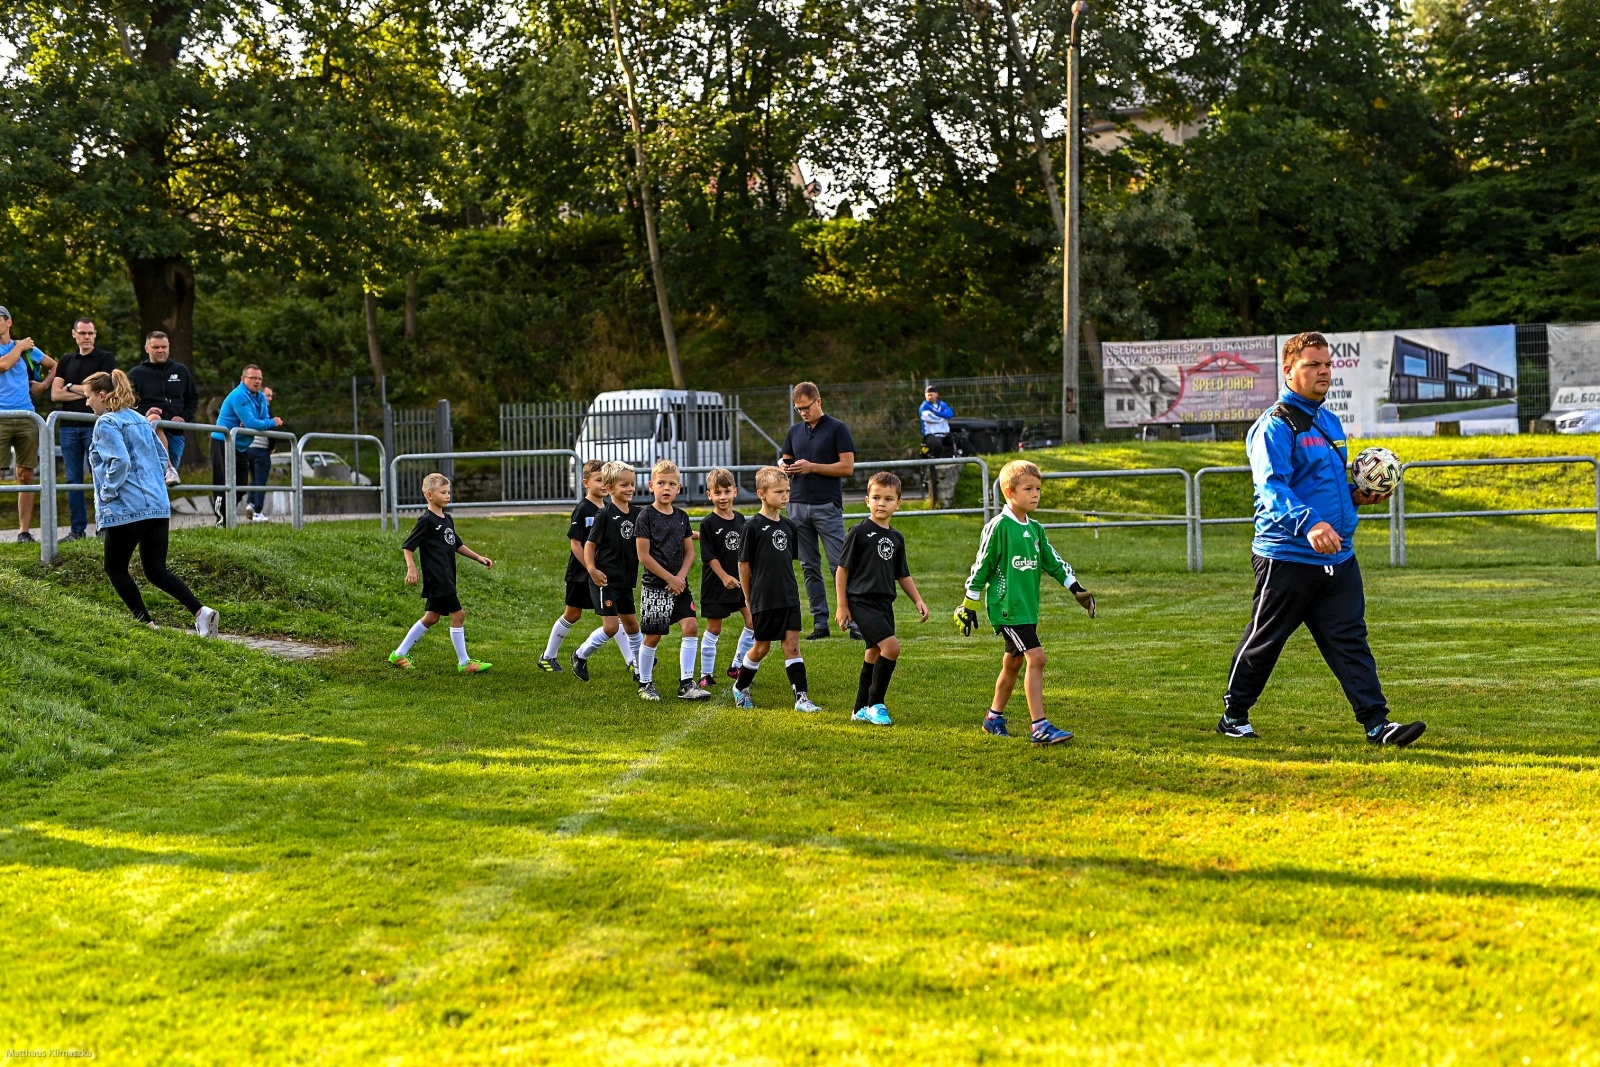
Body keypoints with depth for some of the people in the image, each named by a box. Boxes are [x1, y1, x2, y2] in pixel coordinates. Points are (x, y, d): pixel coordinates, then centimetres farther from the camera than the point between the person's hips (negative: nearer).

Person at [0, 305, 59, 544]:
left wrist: (44, 385, 11)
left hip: (26, 418, 2)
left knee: (26, 475, 2)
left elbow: (54, 366, 25)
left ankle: (24, 531, 5)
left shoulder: (27, 348, 13)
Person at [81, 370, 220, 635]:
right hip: (158, 506, 8)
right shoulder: (140, 420, 17)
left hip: (126, 510, -8)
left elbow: (120, 461, -21)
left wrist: (107, 492, -11)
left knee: (116, 569, 9)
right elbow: (162, 457, 19)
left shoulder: (106, 423, -8)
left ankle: (145, 623, 5)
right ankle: (200, 611, -10)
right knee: (156, 570, 8)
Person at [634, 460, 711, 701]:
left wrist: (680, 577, -7)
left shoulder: (682, 516, 8)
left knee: (691, 626, -8)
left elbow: (689, 552, 10)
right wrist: (670, 579, -13)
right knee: (653, 636, 0)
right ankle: (645, 684, 17)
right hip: (654, 585, -5)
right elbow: (644, 556, -12)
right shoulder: (646, 516, -8)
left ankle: (686, 683, -2)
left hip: (679, 584, 5)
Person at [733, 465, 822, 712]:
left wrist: (789, 588, 14)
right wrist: (749, 601, -2)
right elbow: (744, 564, -5)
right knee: (761, 647, 8)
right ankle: (740, 687, 30)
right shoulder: (753, 526, -9)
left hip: (789, 598, 4)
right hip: (764, 599, -4)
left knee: (792, 645, -1)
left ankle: (802, 698, -4)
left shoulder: (788, 526, 7)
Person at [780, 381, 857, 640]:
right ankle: (820, 623, 9)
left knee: (839, 565, -8)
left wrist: (812, 467, -14)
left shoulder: (837, 429, -2)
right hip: (798, 506, 6)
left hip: (827, 506, -6)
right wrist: (786, 469, -3)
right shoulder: (795, 431, 15)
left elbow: (848, 467, -8)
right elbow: (786, 463, 22)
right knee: (809, 568, 5)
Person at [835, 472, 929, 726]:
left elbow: (902, 575, 21)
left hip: (884, 603, 7)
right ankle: (875, 704, -8)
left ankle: (862, 710, 24)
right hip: (862, 601, -7)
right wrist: (842, 606, -7)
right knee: (891, 646, -19)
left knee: (875, 653, 12)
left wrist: (918, 600, 11)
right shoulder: (859, 532, -7)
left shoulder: (896, 538, 11)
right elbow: (842, 569, -5)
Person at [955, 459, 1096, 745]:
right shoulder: (999, 526, -11)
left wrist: (1077, 589, 16)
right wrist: (969, 606, -5)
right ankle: (1040, 727, -19)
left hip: (1028, 608, 8)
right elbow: (981, 566, -8)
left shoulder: (1035, 529, 11)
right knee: (1036, 657, -17)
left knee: (1013, 662, 16)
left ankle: (994, 718, 33)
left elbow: (1053, 561, 21)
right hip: (1007, 607, -8)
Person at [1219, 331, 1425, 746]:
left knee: (1350, 640, 0)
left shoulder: (1330, 422, 16)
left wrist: (1355, 494, 10)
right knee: (1263, 640, 6)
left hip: (1338, 556, 7)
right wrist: (1308, 524, -40)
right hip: (1287, 555, -7)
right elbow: (1272, 487, -25)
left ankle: (1377, 723, -4)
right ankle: (1234, 715, 21)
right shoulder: (1275, 425, -12)